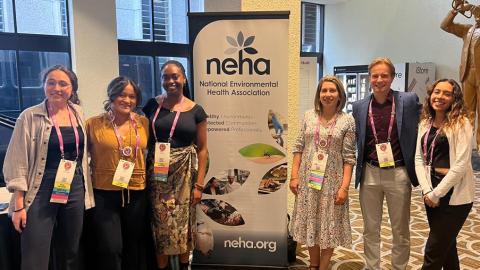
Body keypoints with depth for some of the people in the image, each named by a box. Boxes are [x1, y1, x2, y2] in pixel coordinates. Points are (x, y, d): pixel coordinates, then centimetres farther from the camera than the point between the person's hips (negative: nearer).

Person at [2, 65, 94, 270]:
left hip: (75, 191, 4)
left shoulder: (78, 114, 6)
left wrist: (87, 192, 12)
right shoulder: (30, 116, -7)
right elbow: (18, 162, -7)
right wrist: (19, 205, -10)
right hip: (41, 192, -4)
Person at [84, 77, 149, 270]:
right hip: (104, 194, -2)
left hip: (137, 194, 3)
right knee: (110, 249, -2)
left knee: (134, 247, 16)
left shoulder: (144, 123, 3)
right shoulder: (94, 124, -3)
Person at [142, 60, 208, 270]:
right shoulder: (152, 105, 2)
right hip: (157, 174, 1)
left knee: (183, 223, 9)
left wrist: (199, 184, -4)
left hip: (184, 174, 0)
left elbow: (202, 149, 1)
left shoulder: (196, 111, 0)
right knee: (160, 224, 6)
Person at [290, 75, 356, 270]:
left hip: (332, 181, -2)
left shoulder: (347, 120, -4)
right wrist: (294, 176, -2)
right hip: (307, 179, 2)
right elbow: (298, 148, 4)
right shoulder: (308, 116, 3)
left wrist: (344, 186, -11)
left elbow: (349, 157, -6)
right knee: (310, 223, 13)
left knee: (329, 225, 9)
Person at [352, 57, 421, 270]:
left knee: (401, 230, 13)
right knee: (370, 229, 14)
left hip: (399, 173, -1)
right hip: (369, 173, 2)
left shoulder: (409, 100, -4)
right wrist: (358, 168, 2)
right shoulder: (359, 106, 2)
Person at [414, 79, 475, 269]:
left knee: (433, 252, -1)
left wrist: (437, 193, -14)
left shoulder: (461, 123, -11)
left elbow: (461, 164, -17)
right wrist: (427, 191, -7)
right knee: (446, 245, 20)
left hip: (454, 195, -6)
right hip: (431, 192, 6)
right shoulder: (425, 123, 8)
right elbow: (419, 158, 5)